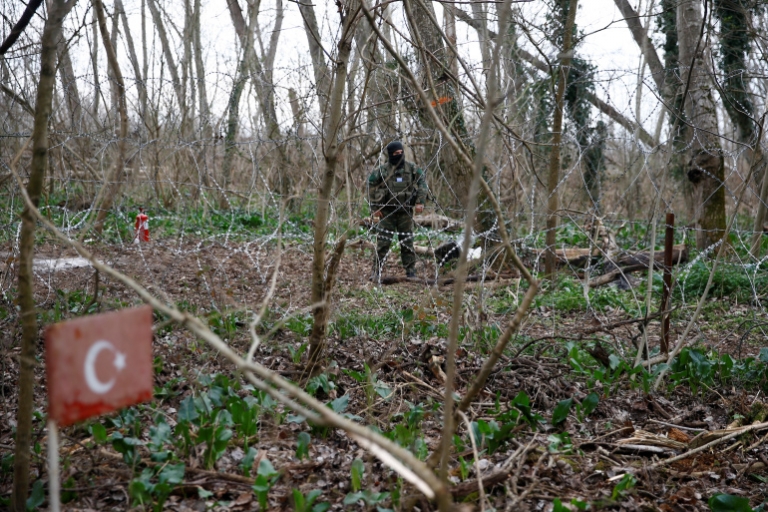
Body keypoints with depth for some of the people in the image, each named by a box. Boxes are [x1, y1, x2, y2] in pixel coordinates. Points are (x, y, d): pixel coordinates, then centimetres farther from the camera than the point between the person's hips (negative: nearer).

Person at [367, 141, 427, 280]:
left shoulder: (412, 168, 3)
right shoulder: (382, 170, -1)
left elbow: (422, 184, 6)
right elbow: (371, 187, 3)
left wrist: (420, 202, -6)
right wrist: (375, 208, -1)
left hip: (405, 211, 1)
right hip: (387, 211, -1)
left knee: (407, 243, 5)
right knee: (382, 243, -3)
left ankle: (411, 271, 12)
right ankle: (376, 271, 3)